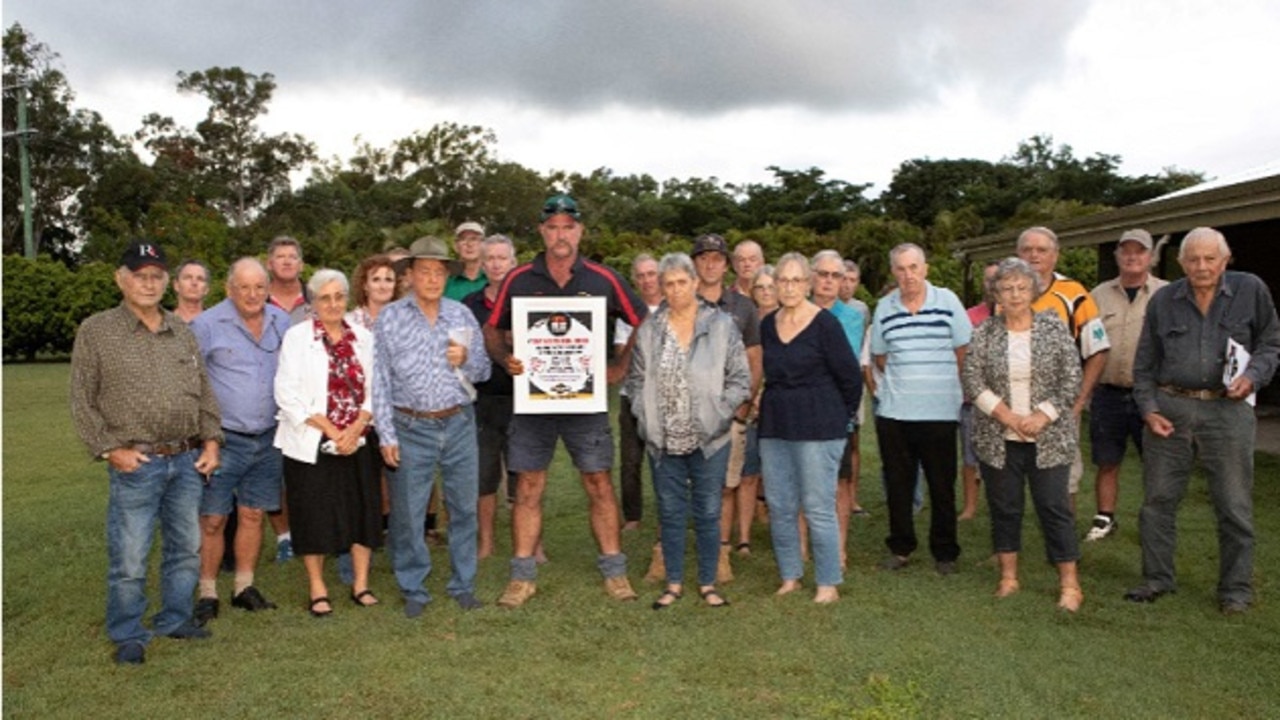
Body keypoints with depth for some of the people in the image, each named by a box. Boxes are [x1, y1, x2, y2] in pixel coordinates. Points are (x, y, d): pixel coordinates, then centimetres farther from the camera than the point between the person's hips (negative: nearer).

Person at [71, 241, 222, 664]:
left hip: (188, 461, 5)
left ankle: (175, 619, 31)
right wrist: (109, 449, -9)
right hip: (135, 465, -5)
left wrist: (211, 440, 6)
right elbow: (82, 402, -3)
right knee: (129, 558, 0)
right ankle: (128, 636, 17)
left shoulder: (182, 332, 11)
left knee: (186, 548, 14)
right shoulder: (96, 332, -2)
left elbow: (205, 391, 15)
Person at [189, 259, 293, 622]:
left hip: (267, 439, 4)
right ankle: (207, 593, 13)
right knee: (212, 520, 0)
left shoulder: (281, 322, 6)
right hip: (223, 439, -4)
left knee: (253, 515, 12)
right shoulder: (206, 325, -8)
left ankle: (244, 588, 25)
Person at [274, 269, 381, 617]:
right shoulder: (297, 336, -3)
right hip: (310, 443, -3)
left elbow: (374, 391, 6)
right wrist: (331, 430, -13)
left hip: (355, 441, 3)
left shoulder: (363, 337, 7)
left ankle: (360, 584, 18)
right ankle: (317, 590, 16)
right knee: (314, 514, 2)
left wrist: (355, 429, -10)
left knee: (363, 509, 4)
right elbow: (287, 395, -9)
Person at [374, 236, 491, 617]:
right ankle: (414, 590, 18)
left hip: (459, 424, 2)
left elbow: (484, 371, 12)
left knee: (464, 507, 8)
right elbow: (380, 381, -1)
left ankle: (463, 584, 23)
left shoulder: (462, 315, 8)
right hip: (411, 428, -2)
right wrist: (386, 436, -5)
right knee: (408, 513, 2)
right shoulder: (390, 318, 0)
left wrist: (466, 360, -11)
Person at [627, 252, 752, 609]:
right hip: (663, 440, 2)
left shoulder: (722, 326, -4)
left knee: (708, 512, 7)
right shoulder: (648, 330, 2)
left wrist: (718, 416, -10)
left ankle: (708, 583, 21)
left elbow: (740, 380, -2)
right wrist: (645, 416, -3)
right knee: (670, 512, 10)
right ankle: (674, 583, 23)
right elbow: (636, 380, 8)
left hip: (709, 440, -1)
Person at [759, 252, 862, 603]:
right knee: (779, 507, 9)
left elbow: (850, 376, -5)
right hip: (774, 428, 6)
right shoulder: (767, 325, 7)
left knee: (818, 508, -2)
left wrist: (840, 417, 4)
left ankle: (828, 584, 10)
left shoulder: (825, 324, -9)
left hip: (817, 429, -5)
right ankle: (790, 577, 22)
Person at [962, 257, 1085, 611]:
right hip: (997, 438, 1)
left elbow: (1071, 381, -2)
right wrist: (1007, 416, -12)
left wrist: (1041, 416, -12)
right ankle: (1008, 577, 21)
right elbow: (972, 382, -4)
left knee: (1055, 507, 1)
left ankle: (1069, 584, 9)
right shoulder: (983, 333, 1)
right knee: (1003, 507, 9)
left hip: (1048, 438, -1)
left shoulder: (1055, 328, 0)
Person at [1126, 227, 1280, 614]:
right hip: (1170, 407, 2)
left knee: (1234, 505, 4)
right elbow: (1144, 363, 9)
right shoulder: (1162, 300, 5)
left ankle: (1236, 588, 18)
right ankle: (1157, 578, 21)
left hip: (1227, 409, -1)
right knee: (1158, 499, 7)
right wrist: (1148, 409, 0)